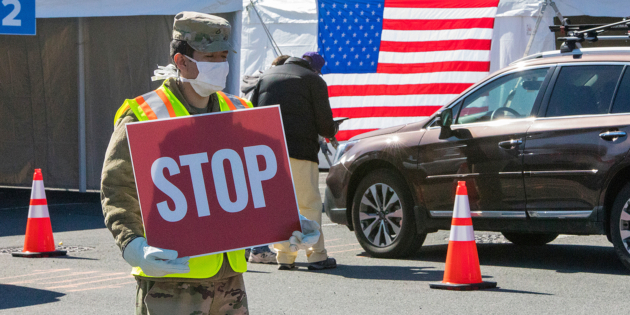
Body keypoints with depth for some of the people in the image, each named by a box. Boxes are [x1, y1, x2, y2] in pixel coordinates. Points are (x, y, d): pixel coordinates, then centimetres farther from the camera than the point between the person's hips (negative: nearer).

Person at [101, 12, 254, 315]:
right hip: (171, 277, -6)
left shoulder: (237, 113, 13)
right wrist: (133, 246, -26)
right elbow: (116, 191, -10)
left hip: (229, 275, 6)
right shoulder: (142, 117, -6)